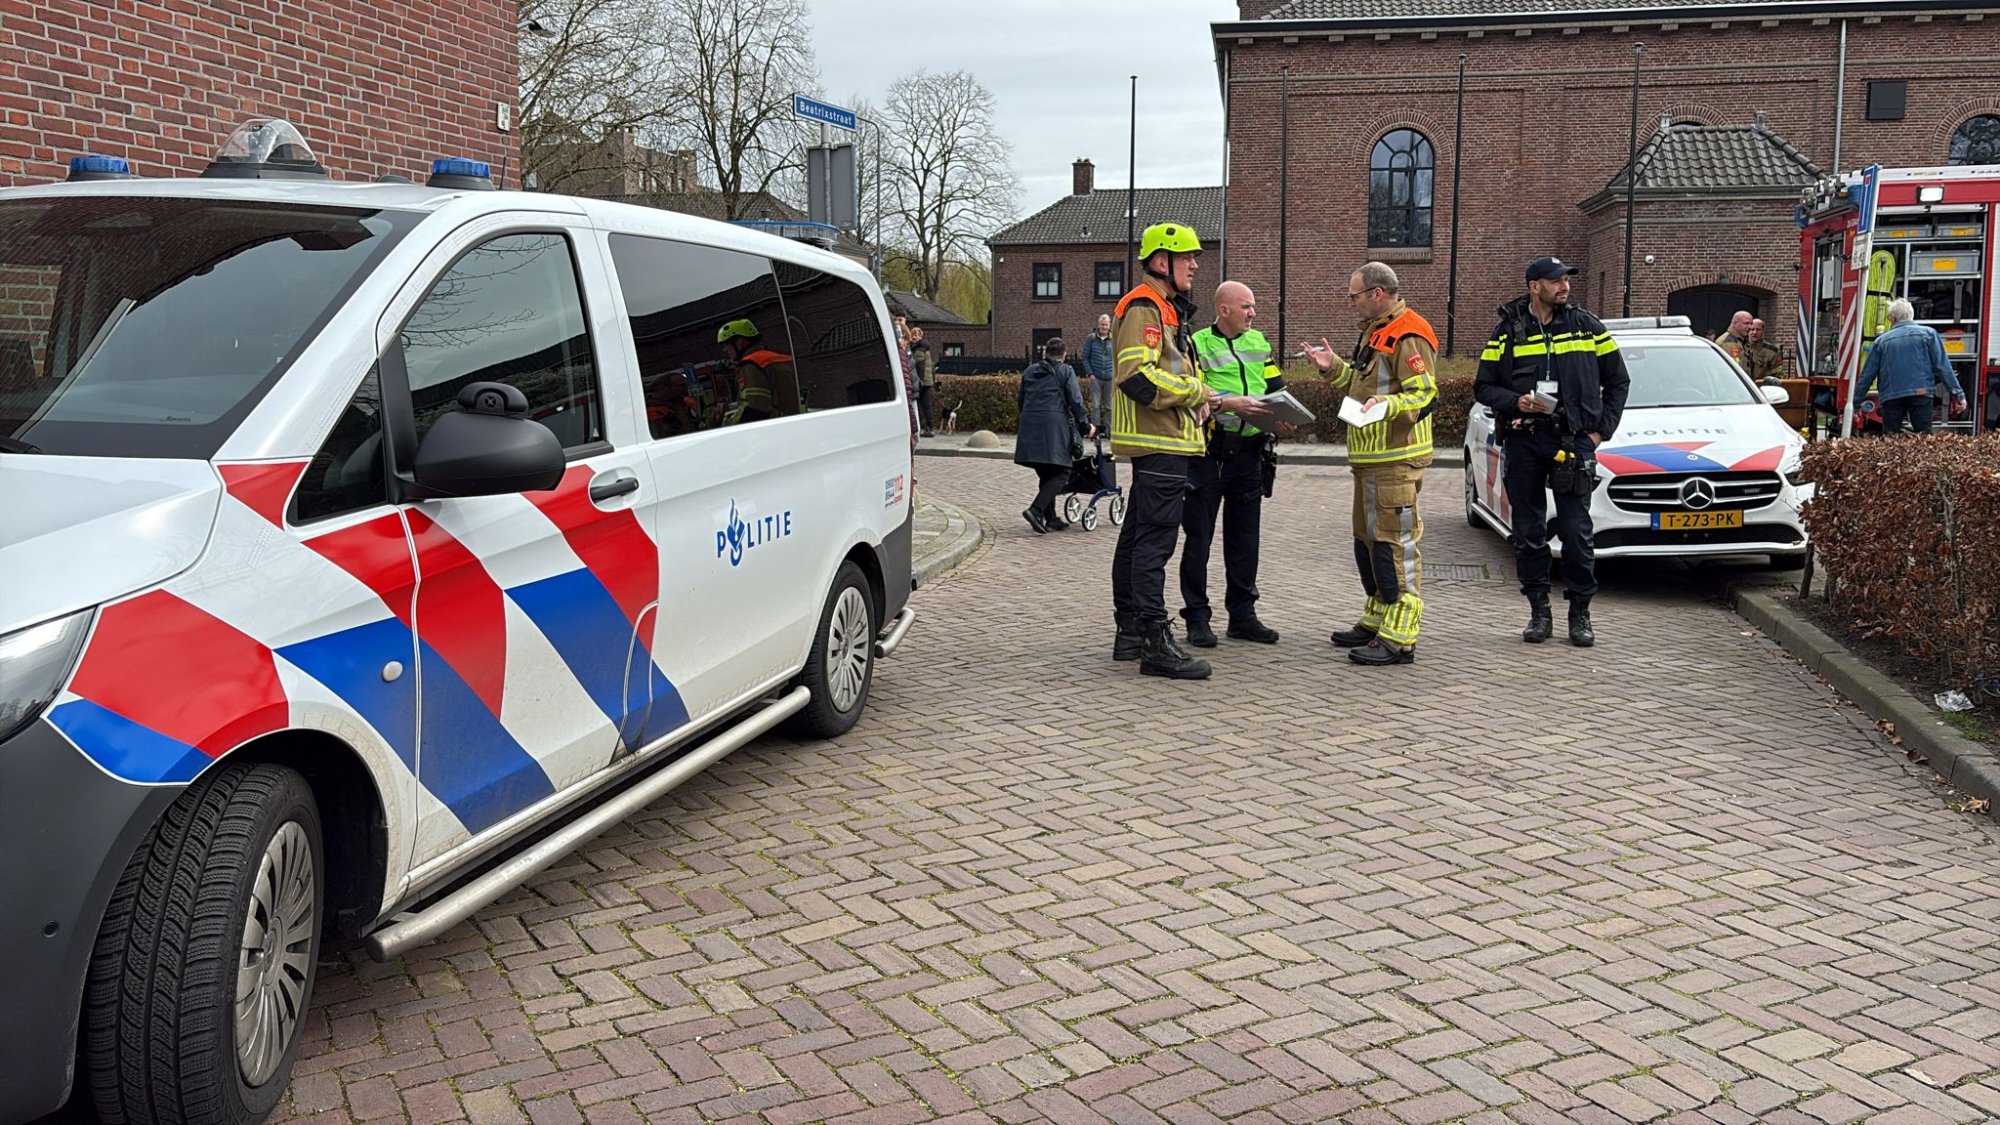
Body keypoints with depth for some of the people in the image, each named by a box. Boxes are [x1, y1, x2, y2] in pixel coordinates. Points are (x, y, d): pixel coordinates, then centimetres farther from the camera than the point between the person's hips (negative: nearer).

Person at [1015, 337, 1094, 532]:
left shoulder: (1030, 371, 18)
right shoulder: (1065, 371, 4)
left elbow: (1020, 401, 22)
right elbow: (1075, 401, -1)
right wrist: (1085, 426, 7)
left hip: (1029, 427, 6)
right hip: (1054, 425, -5)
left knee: (1046, 475, 14)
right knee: (1061, 473, -2)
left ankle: (1051, 518, 14)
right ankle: (1036, 509, -20)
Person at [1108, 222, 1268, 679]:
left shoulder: (1168, 311, 23)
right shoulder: (1144, 308, -12)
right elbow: (1138, 377, -24)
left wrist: (1222, 402, 11)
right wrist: (1199, 391, -16)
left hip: (1163, 443, 11)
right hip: (1157, 444, -11)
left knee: (1137, 536, 14)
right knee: (1155, 540, -12)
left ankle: (1130, 632, 22)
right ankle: (1154, 642, -11)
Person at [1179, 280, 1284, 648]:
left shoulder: (1259, 343, 14)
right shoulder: (1198, 345, -3)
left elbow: (1278, 389, 18)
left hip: (1248, 453, 5)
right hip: (1207, 454, -5)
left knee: (1244, 538, 11)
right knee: (1199, 538, 1)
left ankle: (1242, 614, 21)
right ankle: (1197, 617, 10)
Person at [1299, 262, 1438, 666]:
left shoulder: (1408, 337, -15)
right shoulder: (1374, 332, 19)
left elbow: (1425, 395, -20)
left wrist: (1387, 404, -35)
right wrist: (1334, 367, 16)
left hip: (1395, 461, -11)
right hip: (1370, 459, 11)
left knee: (1396, 544, -9)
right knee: (1368, 540, 18)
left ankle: (1398, 638, -7)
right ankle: (1375, 622, 29)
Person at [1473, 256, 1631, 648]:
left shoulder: (1586, 326, 7)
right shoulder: (1508, 330, 5)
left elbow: (1618, 381, 14)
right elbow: (1483, 387, 6)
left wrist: (1601, 429, 5)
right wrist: (1516, 402, -13)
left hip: (1574, 440, 0)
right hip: (1523, 442, 0)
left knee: (1576, 531, -2)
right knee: (1529, 532, 4)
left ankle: (1580, 614, 9)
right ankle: (1539, 612, 14)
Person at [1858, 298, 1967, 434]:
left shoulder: (1881, 341, 14)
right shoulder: (1928, 333, 10)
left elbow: (1867, 375, 15)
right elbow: (1942, 367, 4)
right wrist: (1958, 394, 7)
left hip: (1890, 398, 1)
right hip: (1920, 394, -1)